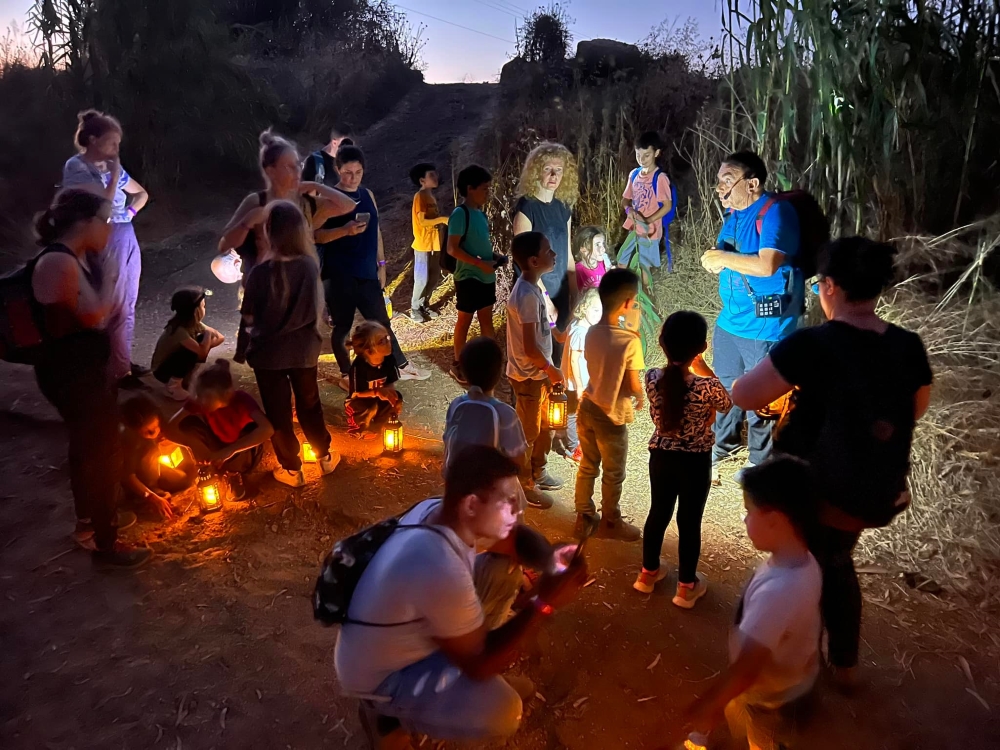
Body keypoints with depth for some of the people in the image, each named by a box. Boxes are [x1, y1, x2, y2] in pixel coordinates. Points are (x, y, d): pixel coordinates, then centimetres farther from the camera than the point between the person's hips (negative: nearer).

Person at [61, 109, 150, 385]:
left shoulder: (110, 167, 11)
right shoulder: (76, 167, -10)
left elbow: (141, 193, 24)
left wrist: (130, 211, 7)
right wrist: (114, 175, -12)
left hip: (126, 240, 8)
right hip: (102, 244, -8)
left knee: (126, 306, 12)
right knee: (112, 308, -2)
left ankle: (122, 362, 23)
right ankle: (118, 368, 6)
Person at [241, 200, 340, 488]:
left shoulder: (262, 271, -22)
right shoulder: (311, 264, -12)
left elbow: (249, 316, -8)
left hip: (270, 352, -3)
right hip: (304, 349, 3)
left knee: (278, 413, 14)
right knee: (309, 405, 23)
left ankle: (292, 469, 27)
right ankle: (325, 457, 37)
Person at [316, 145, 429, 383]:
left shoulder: (367, 195, 11)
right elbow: (316, 235, -13)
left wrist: (381, 264, 13)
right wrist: (344, 230, -27)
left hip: (367, 273, 5)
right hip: (338, 276, -5)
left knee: (382, 323, 12)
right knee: (342, 327, 5)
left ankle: (402, 367, 24)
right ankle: (346, 374, 19)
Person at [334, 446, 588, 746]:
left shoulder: (437, 509, -15)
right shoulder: (440, 572, -40)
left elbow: (513, 534, 5)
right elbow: (479, 665, -25)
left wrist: (552, 560, -15)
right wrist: (544, 603, -26)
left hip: (410, 631, 8)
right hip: (380, 674, -8)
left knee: (506, 573, 2)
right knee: (503, 712, -24)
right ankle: (385, 711, -2)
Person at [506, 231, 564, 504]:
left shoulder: (533, 285, 3)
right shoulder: (526, 295, -27)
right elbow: (530, 347, -26)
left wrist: (548, 369, 16)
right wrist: (551, 369, -11)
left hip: (538, 371, 9)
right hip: (528, 374, -9)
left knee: (544, 426, 23)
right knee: (527, 432, 8)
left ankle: (537, 473, 41)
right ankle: (524, 486, 25)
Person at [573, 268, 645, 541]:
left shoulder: (592, 332, -3)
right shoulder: (630, 341, -23)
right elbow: (633, 386, -18)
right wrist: (642, 394, 4)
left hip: (587, 407, 6)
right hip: (612, 415, -6)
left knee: (587, 466, 21)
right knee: (613, 474, 15)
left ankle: (584, 518, 34)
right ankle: (610, 522, 32)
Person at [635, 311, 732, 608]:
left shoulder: (653, 378, -15)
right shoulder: (707, 386, -25)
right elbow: (727, 404, -1)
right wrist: (704, 370, 5)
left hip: (661, 457, 3)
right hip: (695, 462, -3)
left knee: (658, 512, 21)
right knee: (690, 522, 12)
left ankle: (648, 572, 39)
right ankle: (687, 586, 28)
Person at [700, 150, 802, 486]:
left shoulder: (776, 212, -19)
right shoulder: (734, 214, 7)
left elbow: (767, 265, -30)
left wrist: (723, 258, -19)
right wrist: (716, 261, -8)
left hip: (765, 325, -8)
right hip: (730, 317, 8)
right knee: (725, 386, 22)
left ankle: (759, 463, 26)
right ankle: (722, 444, 44)